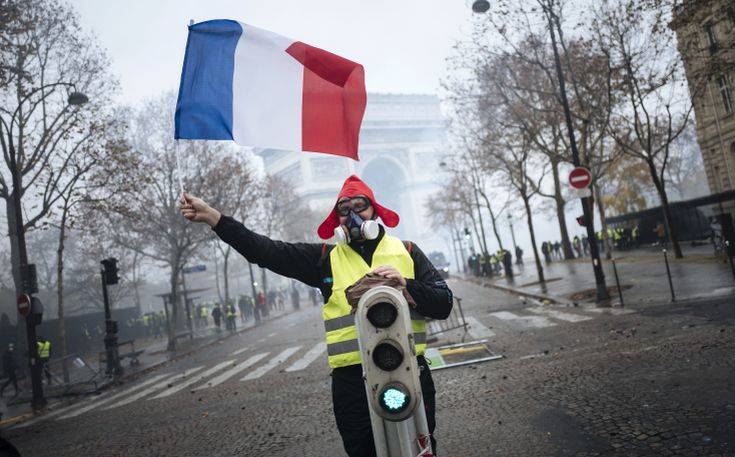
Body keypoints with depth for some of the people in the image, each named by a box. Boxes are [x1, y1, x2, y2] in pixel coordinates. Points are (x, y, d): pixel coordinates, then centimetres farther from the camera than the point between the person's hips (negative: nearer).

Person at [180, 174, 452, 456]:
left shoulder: (407, 252, 7)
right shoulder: (326, 258, 8)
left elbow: (443, 305, 2)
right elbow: (268, 251, 1)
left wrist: (405, 284, -15)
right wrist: (212, 217, -3)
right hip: (352, 380, 1)